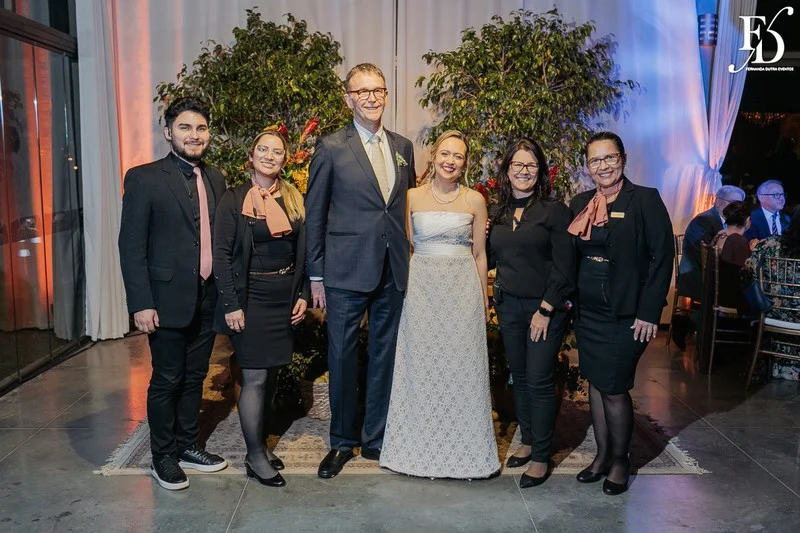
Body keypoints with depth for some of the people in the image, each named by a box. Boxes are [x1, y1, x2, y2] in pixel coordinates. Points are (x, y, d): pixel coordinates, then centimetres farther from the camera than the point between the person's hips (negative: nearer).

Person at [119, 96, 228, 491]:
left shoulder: (215, 179, 9)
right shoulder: (144, 179, -7)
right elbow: (131, 246, -10)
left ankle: (187, 445, 32)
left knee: (194, 377, 16)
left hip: (208, 299, 5)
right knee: (166, 381, 6)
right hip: (168, 300, -5)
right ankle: (163, 457, 24)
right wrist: (141, 303, -15)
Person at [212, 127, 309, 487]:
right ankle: (255, 456, 10)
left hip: (285, 296, 5)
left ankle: (259, 443, 26)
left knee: (270, 375, 11)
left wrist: (302, 294, 4)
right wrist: (231, 304, -13)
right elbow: (222, 255, -8)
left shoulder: (293, 198, 7)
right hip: (251, 297, -5)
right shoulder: (234, 200, -6)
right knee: (255, 377, -3)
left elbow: (302, 251, 10)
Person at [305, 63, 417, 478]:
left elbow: (406, 206, 14)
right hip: (346, 272, -4)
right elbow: (315, 215, -2)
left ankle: (376, 437, 29)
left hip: (393, 272, 4)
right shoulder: (331, 148, -3)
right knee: (342, 357, 5)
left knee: (385, 355, 12)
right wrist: (316, 275, -4)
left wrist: (409, 262, 7)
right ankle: (343, 441, 24)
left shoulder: (403, 147, 11)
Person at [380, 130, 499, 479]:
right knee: (421, 367, 6)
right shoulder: (412, 197, 3)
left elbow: (479, 254, 7)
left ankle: (462, 448, 21)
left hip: (463, 290, 0)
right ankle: (420, 448, 22)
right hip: (421, 289, 0)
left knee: (462, 368, 4)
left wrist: (484, 299, 8)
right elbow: (403, 248, 7)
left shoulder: (475, 201, 3)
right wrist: (402, 290, 1)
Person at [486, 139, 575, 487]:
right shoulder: (499, 213, 9)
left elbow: (564, 267, -10)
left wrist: (545, 310, -14)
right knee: (519, 378, 13)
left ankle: (541, 457, 9)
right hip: (509, 307, 5)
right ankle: (528, 440, 29)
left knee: (539, 381, -3)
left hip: (546, 308, -5)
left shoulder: (554, 211, -7)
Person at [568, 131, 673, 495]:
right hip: (587, 313, 5)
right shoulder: (579, 204, 8)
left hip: (626, 315, -5)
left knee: (614, 389, -2)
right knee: (596, 383, 12)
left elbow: (663, 255, -10)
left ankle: (620, 461, 19)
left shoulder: (645, 200, -6)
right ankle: (602, 455, 27)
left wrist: (649, 312, -13)